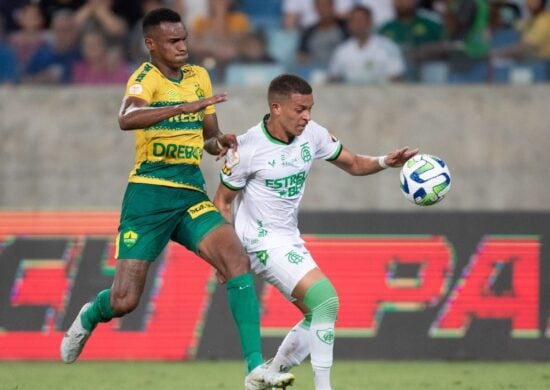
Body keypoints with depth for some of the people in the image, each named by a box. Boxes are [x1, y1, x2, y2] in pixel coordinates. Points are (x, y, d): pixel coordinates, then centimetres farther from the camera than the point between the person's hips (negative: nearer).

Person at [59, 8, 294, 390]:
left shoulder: (199, 76, 11)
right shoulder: (146, 77, -9)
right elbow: (127, 119, -31)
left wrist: (220, 142, -4)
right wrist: (184, 107, -41)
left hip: (192, 194, 5)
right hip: (149, 196, -5)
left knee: (238, 259, -20)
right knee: (124, 301, -5)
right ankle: (88, 318, 34)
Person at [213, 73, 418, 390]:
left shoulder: (311, 135, -2)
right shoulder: (249, 148, -18)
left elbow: (352, 164, 9)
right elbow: (222, 201, -9)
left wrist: (385, 162, -12)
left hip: (290, 241, 8)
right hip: (262, 242, -8)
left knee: (319, 316, 9)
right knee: (325, 298, -20)